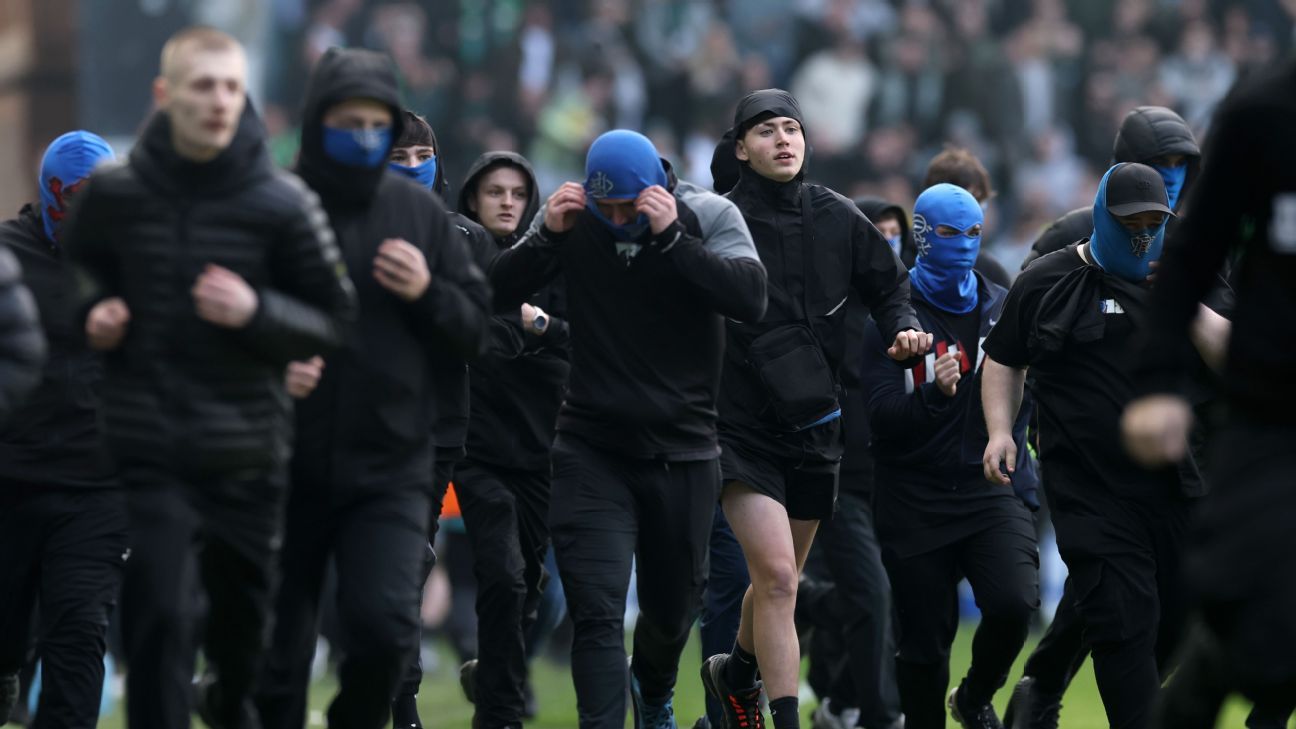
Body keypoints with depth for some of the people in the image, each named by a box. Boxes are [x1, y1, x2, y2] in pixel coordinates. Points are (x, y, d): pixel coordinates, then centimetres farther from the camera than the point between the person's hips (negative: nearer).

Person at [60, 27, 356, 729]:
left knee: (243, 616, 15)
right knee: (158, 619, -11)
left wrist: (257, 312, -18)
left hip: (245, 456, 1)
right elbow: (70, 271, 17)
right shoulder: (113, 194, -3)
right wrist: (92, 314, -5)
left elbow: (333, 320, 0)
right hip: (145, 454, -1)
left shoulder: (282, 203, -5)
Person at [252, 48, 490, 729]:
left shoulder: (419, 211, 4)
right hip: (284, 469, -1)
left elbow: (476, 324, 9)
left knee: (383, 628, -14)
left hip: (389, 473, 1)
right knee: (277, 654, 5)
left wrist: (427, 294, -10)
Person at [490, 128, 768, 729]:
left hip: (682, 453, 0)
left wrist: (670, 236, -31)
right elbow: (495, 293, -5)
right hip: (592, 451, 0)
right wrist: (547, 235, -20)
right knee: (597, 615, -14)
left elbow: (750, 300, -25)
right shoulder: (574, 222, -5)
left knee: (671, 611, 18)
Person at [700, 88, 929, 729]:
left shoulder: (838, 218, 4)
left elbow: (888, 285, 16)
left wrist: (903, 328, -4)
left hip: (815, 426, 5)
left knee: (781, 578, 19)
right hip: (741, 428, -5)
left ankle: (735, 670, 47)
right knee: (776, 577, -18)